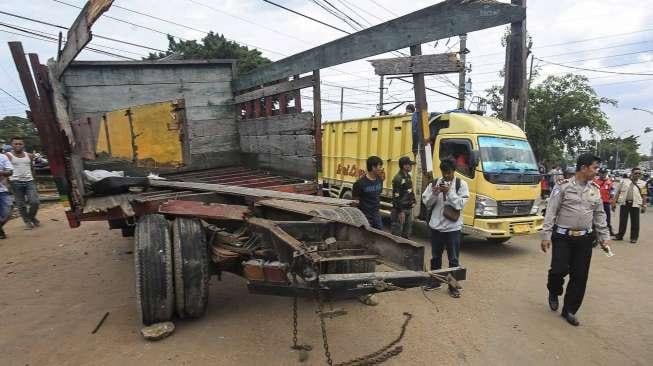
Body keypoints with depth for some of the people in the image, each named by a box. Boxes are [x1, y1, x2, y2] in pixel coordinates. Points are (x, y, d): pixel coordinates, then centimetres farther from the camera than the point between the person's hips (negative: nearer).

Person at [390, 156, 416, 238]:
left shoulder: (408, 176, 9)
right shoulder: (398, 179, -19)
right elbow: (396, 196, -21)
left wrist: (413, 202, 9)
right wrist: (401, 211, -20)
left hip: (409, 209, 9)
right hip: (400, 210, -9)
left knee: (407, 233, 18)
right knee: (397, 234, 0)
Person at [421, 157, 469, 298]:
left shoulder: (461, 184, -2)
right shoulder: (434, 183, 4)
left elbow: (460, 204, -11)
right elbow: (426, 202, 3)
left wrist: (449, 192, -19)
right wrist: (434, 193, -14)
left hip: (453, 228, -2)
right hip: (436, 226, 3)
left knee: (454, 259, 4)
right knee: (435, 257, 16)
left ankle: (453, 286, 16)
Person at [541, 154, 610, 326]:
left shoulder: (595, 189, 9)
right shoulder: (563, 187, -7)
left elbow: (599, 215, 15)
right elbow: (551, 213, -8)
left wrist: (604, 238, 11)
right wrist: (546, 236, -12)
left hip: (585, 239, 5)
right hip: (563, 236, -4)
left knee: (580, 276, 5)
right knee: (559, 269, -10)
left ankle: (569, 310, 20)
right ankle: (554, 293, 24)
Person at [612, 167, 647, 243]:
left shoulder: (642, 183, 6)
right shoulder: (623, 181, 6)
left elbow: (644, 196, 6)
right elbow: (617, 192, 5)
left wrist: (644, 206, 0)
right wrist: (614, 202, 0)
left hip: (635, 204, 0)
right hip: (624, 203, 0)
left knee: (635, 222, 4)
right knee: (622, 221, 7)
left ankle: (634, 238, 14)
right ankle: (620, 235, 17)